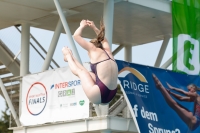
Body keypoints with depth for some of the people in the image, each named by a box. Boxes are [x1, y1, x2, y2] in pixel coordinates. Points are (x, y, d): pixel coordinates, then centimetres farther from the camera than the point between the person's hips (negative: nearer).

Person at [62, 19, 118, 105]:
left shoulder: (94, 49, 1)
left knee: (80, 71, 20)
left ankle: (68, 56, 46)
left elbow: (76, 35, 9)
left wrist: (82, 26, 25)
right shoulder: (107, 52, 18)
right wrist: (94, 28, 43)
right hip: (110, 95, 6)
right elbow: (102, 39, 41)